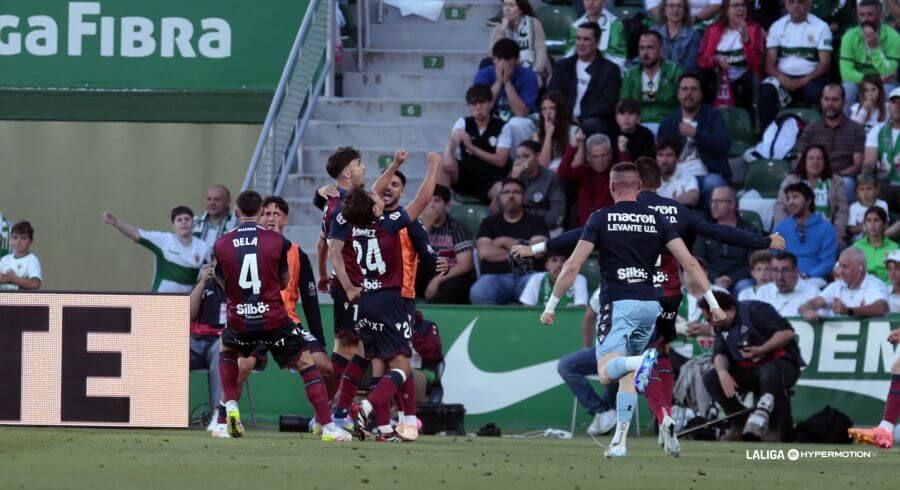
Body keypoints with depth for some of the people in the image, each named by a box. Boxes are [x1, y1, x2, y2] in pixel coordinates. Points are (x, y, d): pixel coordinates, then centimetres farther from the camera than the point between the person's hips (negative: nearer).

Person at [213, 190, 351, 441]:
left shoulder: (221, 245, -1)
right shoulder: (277, 241, -5)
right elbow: (284, 282, 7)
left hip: (239, 322, 2)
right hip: (275, 320, -2)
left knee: (227, 350, 34)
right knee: (306, 364, 10)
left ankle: (230, 406, 16)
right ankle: (328, 426, 1)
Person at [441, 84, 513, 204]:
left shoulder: (502, 128, 3)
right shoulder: (463, 123, 8)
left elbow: (500, 160, -7)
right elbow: (453, 140, -15)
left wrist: (472, 148, -15)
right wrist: (448, 155, -40)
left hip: (492, 181, -2)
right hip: (464, 177, 2)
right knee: (443, 164, -26)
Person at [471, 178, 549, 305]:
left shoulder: (536, 222, 15)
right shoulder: (489, 223, 18)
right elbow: (484, 252, 1)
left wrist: (505, 241, 2)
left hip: (527, 275, -1)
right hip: (496, 277, 1)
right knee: (478, 294, -35)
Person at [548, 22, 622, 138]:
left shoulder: (610, 69, 7)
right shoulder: (563, 66, 19)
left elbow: (608, 103, -3)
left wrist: (581, 120, -17)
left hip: (595, 121, -2)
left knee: (590, 125, -38)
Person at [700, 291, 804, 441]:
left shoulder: (755, 310, -12)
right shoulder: (722, 327, 14)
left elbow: (787, 332, -19)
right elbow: (720, 353, 1)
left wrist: (761, 350, -26)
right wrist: (722, 371, -20)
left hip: (782, 362, -8)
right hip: (749, 370, 8)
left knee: (769, 372, -42)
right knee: (710, 379, -8)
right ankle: (741, 423, -6)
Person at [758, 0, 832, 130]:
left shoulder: (821, 27, 3)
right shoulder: (777, 26, 10)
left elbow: (825, 63, -3)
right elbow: (770, 63, 5)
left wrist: (804, 81, -19)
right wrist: (781, 77, -17)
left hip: (810, 79, -2)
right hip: (784, 79, 2)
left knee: (814, 93, -35)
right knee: (766, 90, -30)